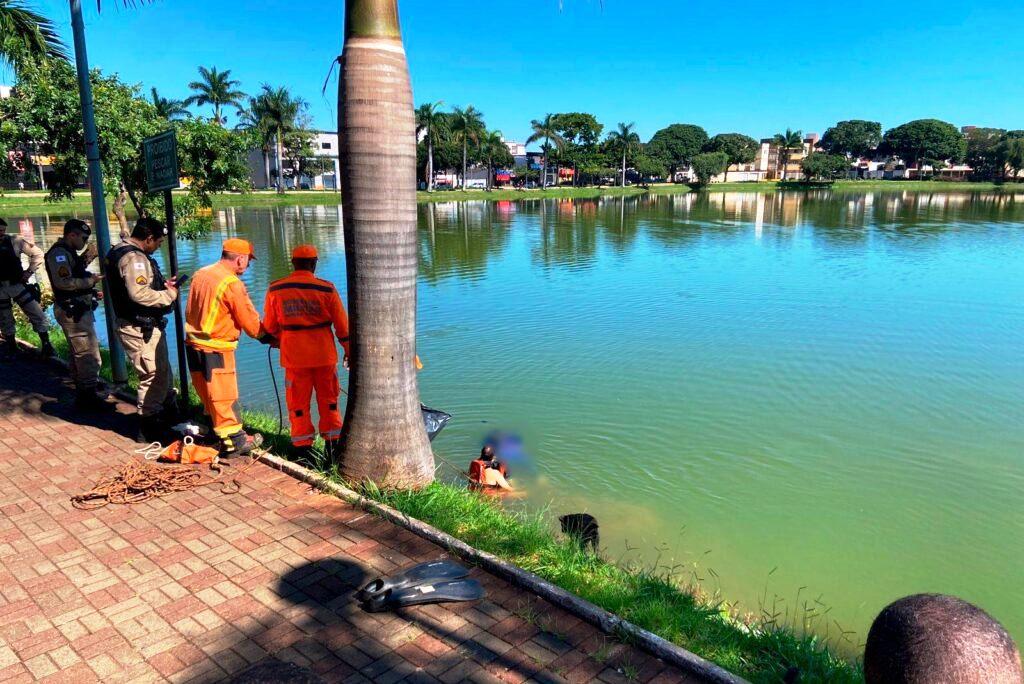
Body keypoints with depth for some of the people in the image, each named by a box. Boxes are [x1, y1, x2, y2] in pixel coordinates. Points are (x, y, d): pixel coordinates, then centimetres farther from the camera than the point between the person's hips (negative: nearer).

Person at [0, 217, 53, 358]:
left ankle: (46, 347, 4)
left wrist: (30, 271, -6)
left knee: (37, 315, -5)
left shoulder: (14, 241, -5)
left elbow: (37, 254, 1)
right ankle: (12, 349, 28)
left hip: (17, 284, -1)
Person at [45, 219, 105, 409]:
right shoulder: (59, 253, -15)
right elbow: (63, 282, -26)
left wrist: (91, 292, 13)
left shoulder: (68, 252, 16)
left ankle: (82, 393, 30)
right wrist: (91, 281, -22)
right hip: (73, 312, -11)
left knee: (78, 354, 18)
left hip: (77, 310, 11)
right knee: (89, 354, -9)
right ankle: (88, 396, -5)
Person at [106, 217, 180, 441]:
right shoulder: (134, 258, -20)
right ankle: (148, 428, 9)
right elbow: (139, 294, -31)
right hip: (140, 329, -11)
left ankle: (169, 414, 37)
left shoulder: (124, 252, 14)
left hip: (145, 326, 11)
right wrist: (168, 295, -17)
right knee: (154, 376, -2)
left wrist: (162, 284, 10)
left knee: (163, 372, 22)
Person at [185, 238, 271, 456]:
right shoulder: (232, 284, -17)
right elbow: (250, 321, -12)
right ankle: (234, 441, 8)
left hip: (193, 343, 8)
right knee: (224, 395, 0)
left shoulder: (201, 274, 8)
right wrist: (268, 337, 4)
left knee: (208, 394, 19)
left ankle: (215, 429, 33)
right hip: (216, 348, -8)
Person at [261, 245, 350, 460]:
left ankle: (303, 447, 17)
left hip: (294, 355, 1)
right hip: (324, 353, 0)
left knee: (298, 402, 12)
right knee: (328, 400, 14)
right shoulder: (326, 289, -7)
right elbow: (342, 324, -3)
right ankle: (332, 442, 19)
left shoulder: (275, 290, -3)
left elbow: (270, 326, 8)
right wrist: (348, 351, 9)